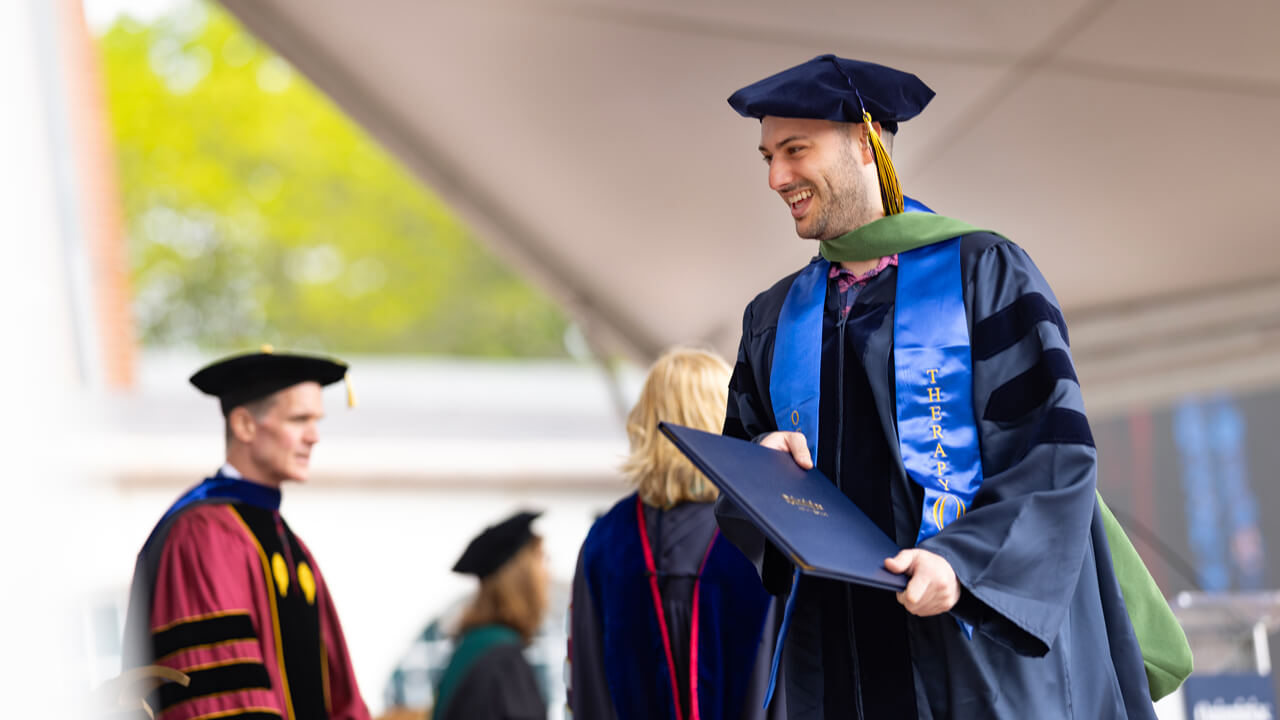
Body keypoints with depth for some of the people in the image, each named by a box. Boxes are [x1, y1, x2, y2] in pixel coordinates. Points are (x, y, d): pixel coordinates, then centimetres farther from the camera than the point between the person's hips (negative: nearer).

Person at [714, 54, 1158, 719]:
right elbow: (735, 494, 16)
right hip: (838, 661, 4)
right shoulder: (774, 320, 17)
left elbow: (1055, 453, -7)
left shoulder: (985, 272, 2)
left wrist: (963, 561, -21)